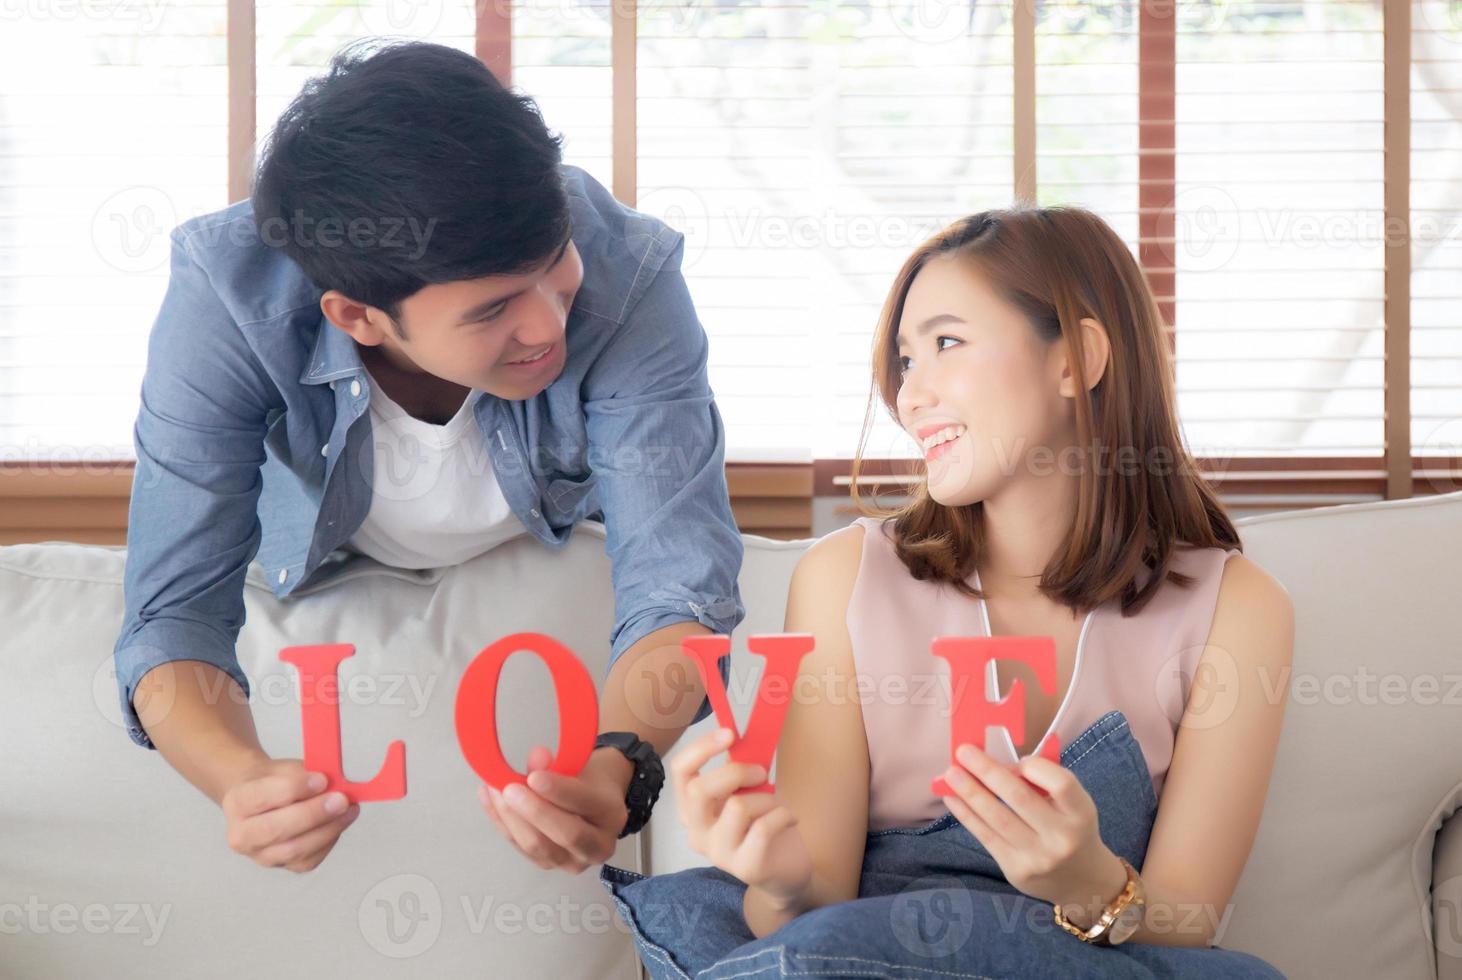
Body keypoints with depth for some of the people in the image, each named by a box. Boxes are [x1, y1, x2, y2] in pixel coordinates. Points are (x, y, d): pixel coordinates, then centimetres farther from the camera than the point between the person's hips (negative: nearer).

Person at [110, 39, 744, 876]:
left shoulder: (627, 275, -40)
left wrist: (617, 765, -62)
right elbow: (177, 610, -38)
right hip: (319, 572, 0)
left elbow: (676, 585, -41)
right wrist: (242, 780, -60)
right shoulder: (227, 291, -39)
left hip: (565, 553, 1)